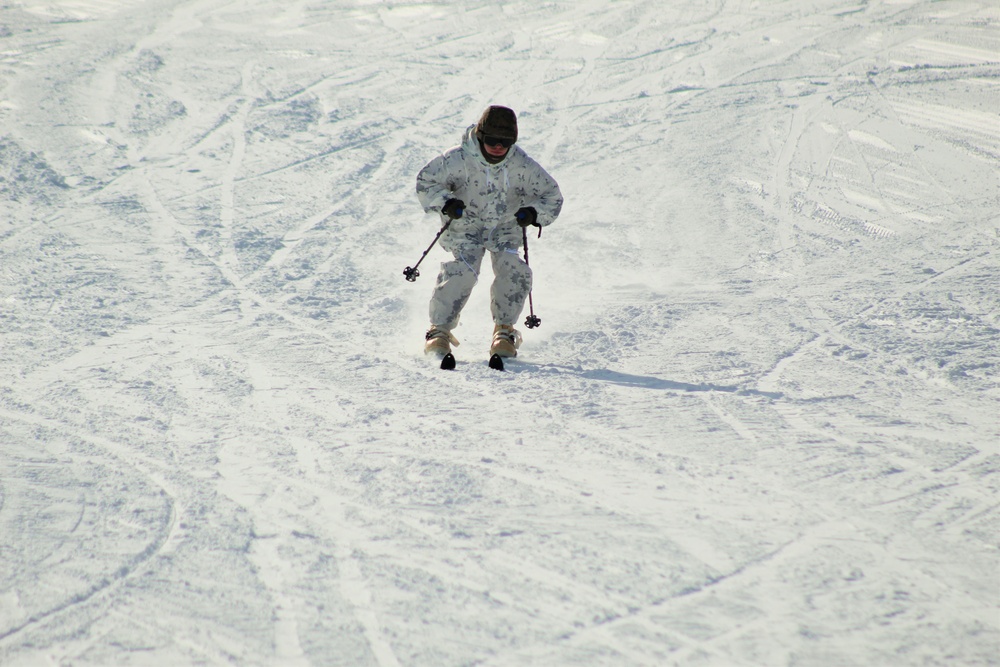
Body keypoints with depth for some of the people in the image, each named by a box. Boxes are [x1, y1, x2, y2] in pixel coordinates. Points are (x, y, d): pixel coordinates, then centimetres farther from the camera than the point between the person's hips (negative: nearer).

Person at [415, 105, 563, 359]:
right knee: (462, 272, -23)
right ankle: (439, 329, -7)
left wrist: (533, 212, -23)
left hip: (505, 228, 2)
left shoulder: (523, 166, -14)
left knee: (514, 271, -19)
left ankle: (504, 329, 0)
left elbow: (551, 195, -3)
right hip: (465, 227, -2)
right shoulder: (459, 159, -20)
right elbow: (426, 180, -9)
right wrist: (445, 202, -26)